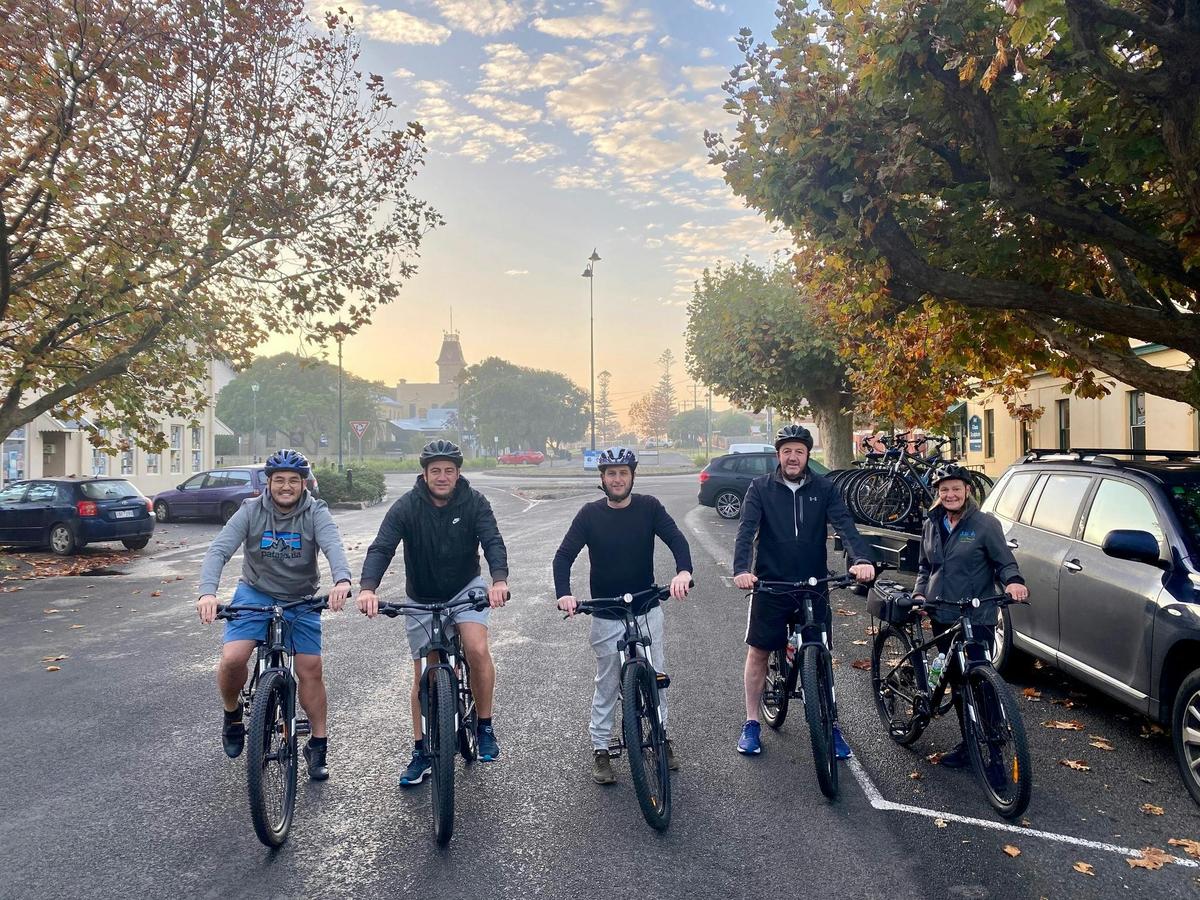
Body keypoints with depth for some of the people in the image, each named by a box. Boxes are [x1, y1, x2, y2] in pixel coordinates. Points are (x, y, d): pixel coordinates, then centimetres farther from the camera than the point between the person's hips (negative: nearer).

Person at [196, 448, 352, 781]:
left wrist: (342, 580, -53)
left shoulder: (315, 512, -13)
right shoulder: (251, 511, -11)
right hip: (255, 594, 0)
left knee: (310, 669, -2)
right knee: (232, 658, -20)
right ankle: (232, 715, 12)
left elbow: (333, 545, -32)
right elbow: (219, 550, -21)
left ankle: (318, 745, 16)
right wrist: (207, 592, -40)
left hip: (302, 600, 0)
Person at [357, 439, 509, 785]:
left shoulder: (474, 503, -15)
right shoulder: (407, 507, -16)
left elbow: (493, 542, -26)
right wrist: (367, 588, -45)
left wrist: (499, 580, -46)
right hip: (422, 597, 1)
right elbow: (381, 548, -26)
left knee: (477, 649, -25)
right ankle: (421, 753, 22)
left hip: (466, 587, -1)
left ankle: (485, 727, -4)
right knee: (423, 676, 6)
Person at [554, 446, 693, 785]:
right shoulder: (590, 514, -6)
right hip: (606, 616, -1)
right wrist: (563, 594, -29)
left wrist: (683, 571, -36)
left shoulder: (649, 507, -3)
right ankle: (600, 750, 17)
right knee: (607, 683, 5)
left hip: (647, 610, 1)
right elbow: (564, 556, -10)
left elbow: (676, 539, -15)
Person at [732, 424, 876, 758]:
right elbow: (746, 530, -14)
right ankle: (751, 723, 23)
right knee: (758, 652, 8)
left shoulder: (824, 489, 0)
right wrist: (741, 570, -31)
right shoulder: (761, 487, -3)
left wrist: (862, 559, -32)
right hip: (770, 584, -1)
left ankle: (830, 725, 22)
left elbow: (845, 525, -12)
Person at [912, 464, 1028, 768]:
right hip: (942, 617, 5)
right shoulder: (932, 525, 11)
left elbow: (1005, 563, -3)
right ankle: (968, 742, 25)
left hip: (977, 619, -5)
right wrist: (919, 593, 3)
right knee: (957, 681, 12)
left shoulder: (985, 523, -5)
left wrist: (1013, 581, -24)